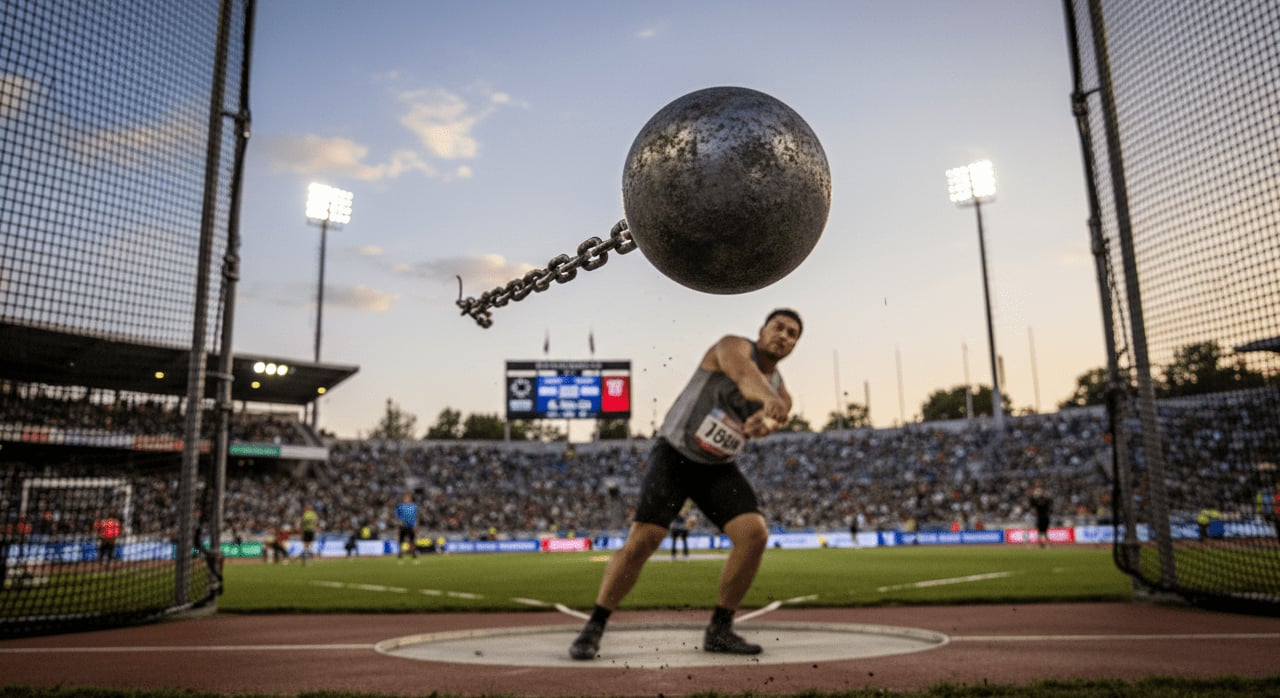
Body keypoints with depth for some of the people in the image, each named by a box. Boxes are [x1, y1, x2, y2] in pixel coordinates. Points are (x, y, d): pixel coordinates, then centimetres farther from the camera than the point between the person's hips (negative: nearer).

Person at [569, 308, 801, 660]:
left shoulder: (782, 398, 4)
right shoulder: (733, 346, -13)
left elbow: (770, 420, -20)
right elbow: (744, 375, -37)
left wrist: (763, 423, -45)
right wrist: (768, 398, -60)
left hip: (718, 468, 5)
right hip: (673, 455, -5)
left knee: (755, 534, -14)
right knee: (641, 540, -16)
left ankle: (719, 630, 1)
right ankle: (593, 628, 2)